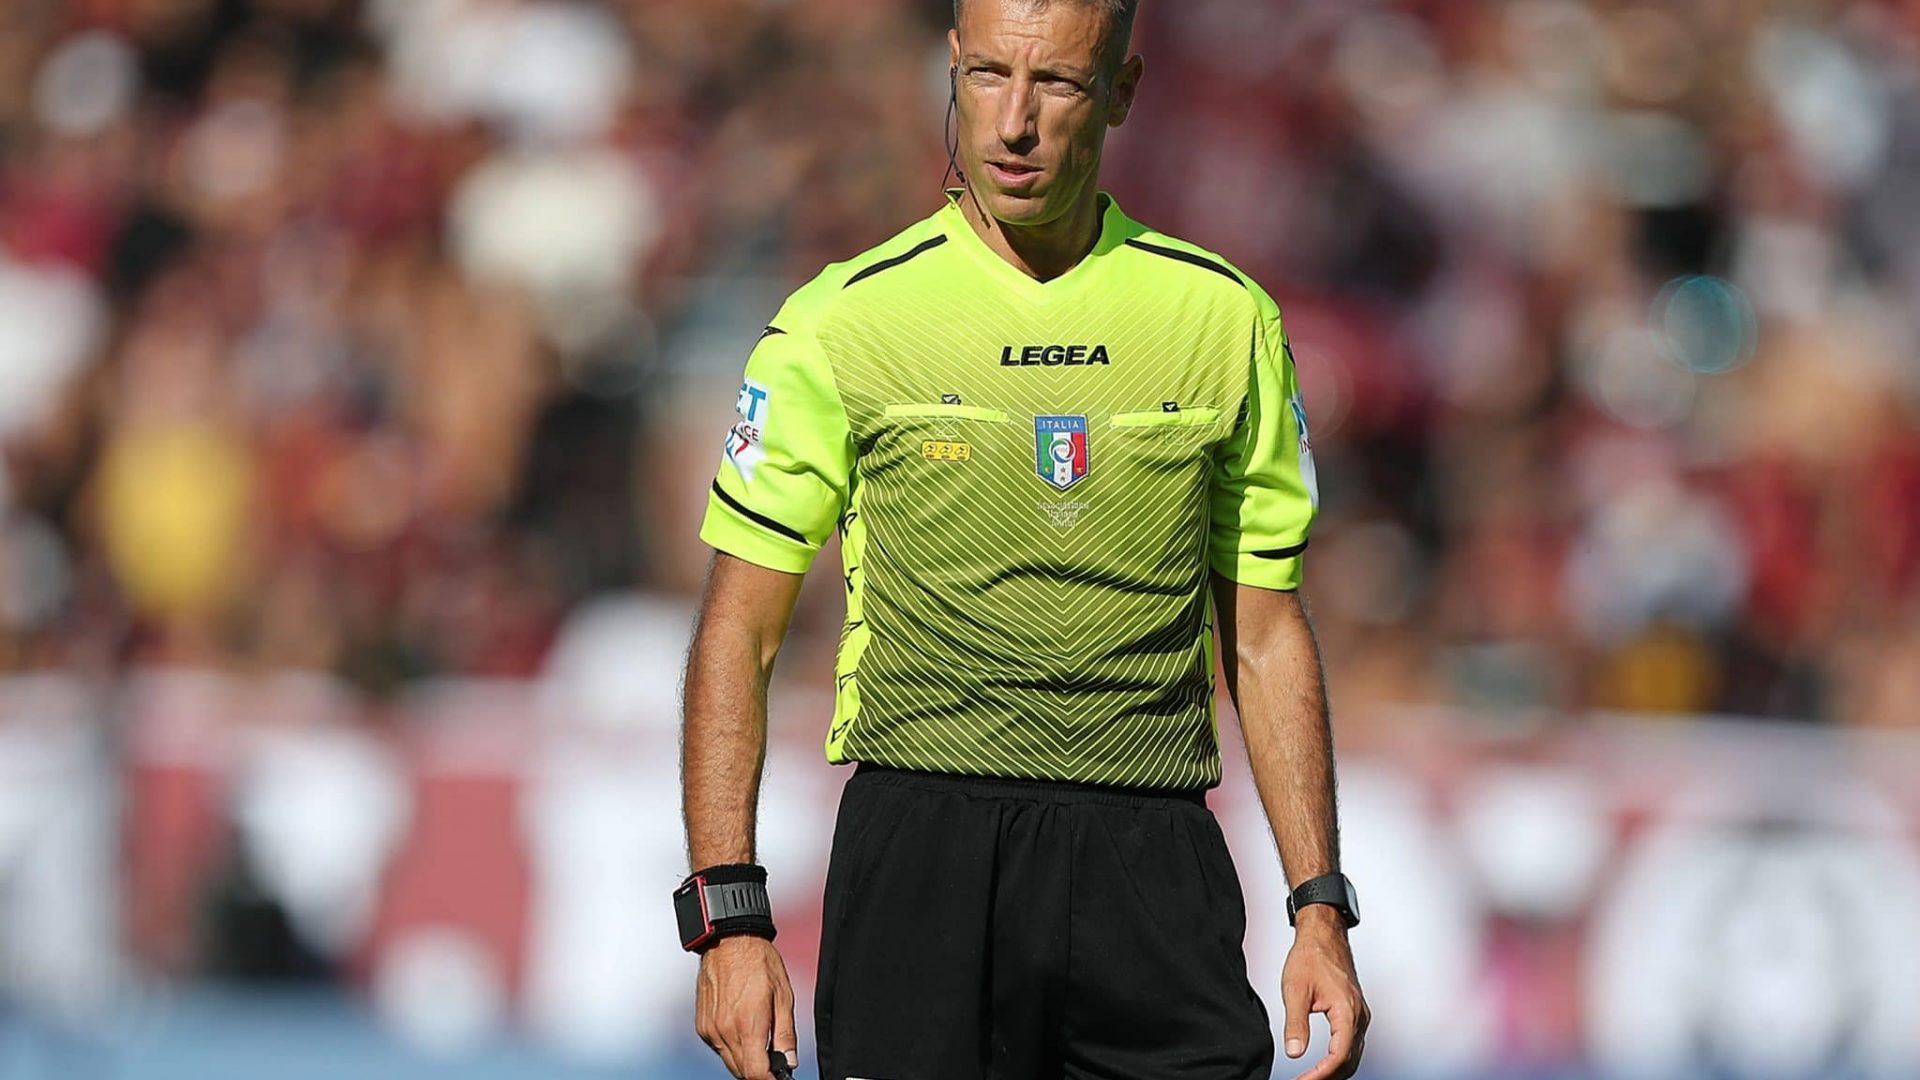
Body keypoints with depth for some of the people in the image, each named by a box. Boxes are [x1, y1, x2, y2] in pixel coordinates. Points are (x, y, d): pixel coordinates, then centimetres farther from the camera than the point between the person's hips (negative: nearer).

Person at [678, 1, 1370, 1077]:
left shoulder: (1229, 320, 7)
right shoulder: (843, 321, 0)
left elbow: (1267, 636, 13)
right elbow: (739, 634, 3)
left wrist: (1321, 909, 5)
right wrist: (729, 916, -6)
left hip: (1155, 866, 2)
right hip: (921, 855, -2)